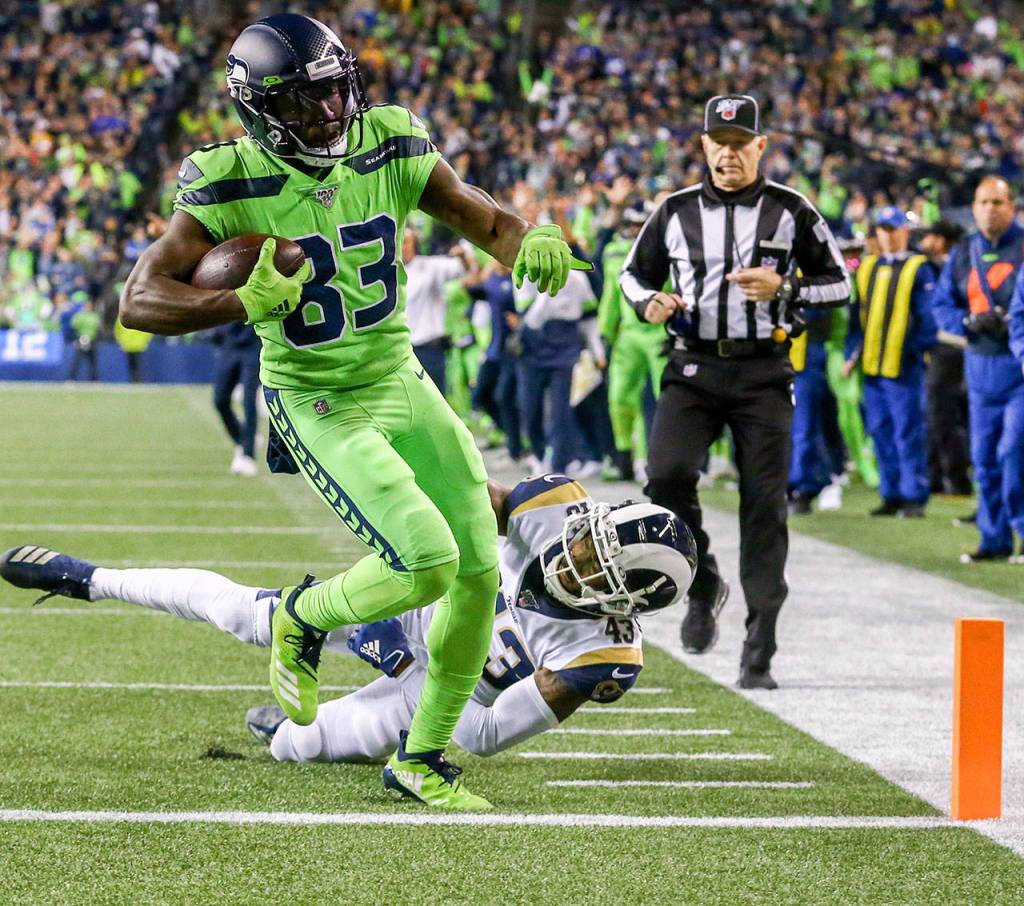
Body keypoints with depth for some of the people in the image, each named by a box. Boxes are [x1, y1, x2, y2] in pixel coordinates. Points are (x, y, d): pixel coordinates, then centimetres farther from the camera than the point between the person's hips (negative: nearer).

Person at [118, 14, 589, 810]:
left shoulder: (391, 149, -7)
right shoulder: (232, 186, -18)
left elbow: (487, 221, 2)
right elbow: (140, 300, -19)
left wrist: (530, 244, -22)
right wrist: (245, 303, -34)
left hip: (403, 384, 6)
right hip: (319, 408, -6)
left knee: (479, 571, 2)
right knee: (427, 560, -22)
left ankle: (421, 759, 22)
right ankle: (304, 618, 11)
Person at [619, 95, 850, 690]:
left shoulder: (791, 211, 4)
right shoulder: (676, 212, 9)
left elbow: (839, 284, 7)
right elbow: (636, 273, 21)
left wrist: (785, 289, -12)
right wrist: (650, 300, -3)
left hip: (763, 373, -1)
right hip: (693, 369, 1)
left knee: (765, 502, -4)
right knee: (668, 473, -22)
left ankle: (759, 653, 2)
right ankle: (704, 585, 4)